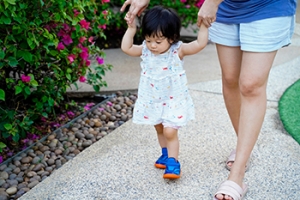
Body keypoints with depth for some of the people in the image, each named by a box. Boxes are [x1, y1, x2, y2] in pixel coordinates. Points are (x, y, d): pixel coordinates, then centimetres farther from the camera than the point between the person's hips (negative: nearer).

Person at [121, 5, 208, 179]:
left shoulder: (178, 50, -18)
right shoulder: (145, 51, -7)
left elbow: (200, 44, -24)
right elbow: (126, 48, -4)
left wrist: (203, 25, -32)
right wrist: (131, 28, -11)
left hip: (174, 100, -5)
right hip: (152, 101, 5)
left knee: (170, 132, -10)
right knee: (159, 129, 20)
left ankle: (173, 162, 4)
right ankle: (166, 154, 40)